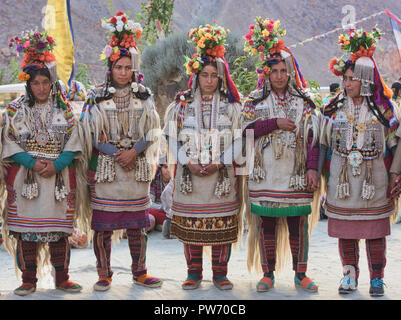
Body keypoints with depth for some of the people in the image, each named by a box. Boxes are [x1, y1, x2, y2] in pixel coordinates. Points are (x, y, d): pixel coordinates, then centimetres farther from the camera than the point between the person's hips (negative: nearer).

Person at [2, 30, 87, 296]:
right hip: (25, 178, 0)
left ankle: (62, 278, 11)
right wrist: (32, 163, -15)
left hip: (59, 177, 1)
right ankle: (29, 280, 8)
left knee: (59, 229, 2)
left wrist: (56, 165, -14)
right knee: (26, 229, -2)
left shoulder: (63, 109, 8)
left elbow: (72, 142, 1)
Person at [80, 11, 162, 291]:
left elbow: (152, 131, 3)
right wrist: (116, 154, -11)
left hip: (137, 167, 1)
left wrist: (133, 152, -12)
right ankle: (104, 274, 10)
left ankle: (140, 272, 16)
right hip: (104, 166, -1)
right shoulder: (97, 97, 3)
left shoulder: (144, 96, 8)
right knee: (103, 222, -2)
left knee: (137, 223, 5)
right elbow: (93, 134, -1)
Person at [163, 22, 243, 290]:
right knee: (191, 224, 1)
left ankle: (220, 273, 11)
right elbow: (174, 138, 5)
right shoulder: (182, 104, 7)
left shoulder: (231, 106, 6)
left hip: (222, 174, 0)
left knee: (222, 224, 0)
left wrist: (219, 163, -11)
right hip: (190, 173, 1)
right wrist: (189, 163, -8)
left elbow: (237, 140, 2)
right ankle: (194, 273, 13)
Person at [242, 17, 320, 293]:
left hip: (296, 174, 0)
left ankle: (301, 274, 13)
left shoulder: (304, 102, 9)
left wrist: (312, 167, -6)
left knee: (298, 223, 1)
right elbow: (246, 130, -5)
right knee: (266, 224, 2)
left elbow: (313, 137, 4)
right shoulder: (255, 102, 9)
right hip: (265, 174, 0)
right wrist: (276, 123, -12)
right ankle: (268, 274, 13)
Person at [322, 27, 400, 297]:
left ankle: (377, 278, 16)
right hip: (342, 180, 1)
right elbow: (323, 143, 9)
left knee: (375, 231, 3)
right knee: (345, 230, 4)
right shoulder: (334, 109, 4)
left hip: (374, 180, -1)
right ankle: (350, 274, 18)